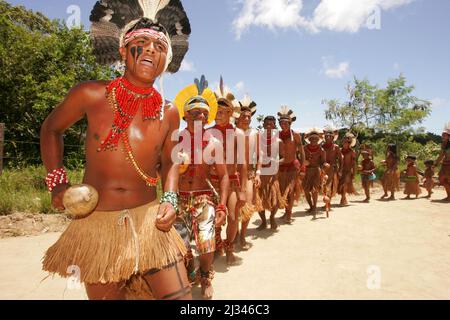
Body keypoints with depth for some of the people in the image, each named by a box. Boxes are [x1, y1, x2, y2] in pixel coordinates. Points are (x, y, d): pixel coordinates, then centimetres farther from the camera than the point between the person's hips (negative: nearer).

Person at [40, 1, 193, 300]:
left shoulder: (168, 113, -1)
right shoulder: (91, 94, -6)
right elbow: (51, 128, 10)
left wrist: (170, 199, -3)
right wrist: (57, 181, 0)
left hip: (148, 219, 1)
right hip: (95, 222, -1)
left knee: (179, 295, 1)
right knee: (105, 295, 15)